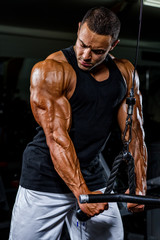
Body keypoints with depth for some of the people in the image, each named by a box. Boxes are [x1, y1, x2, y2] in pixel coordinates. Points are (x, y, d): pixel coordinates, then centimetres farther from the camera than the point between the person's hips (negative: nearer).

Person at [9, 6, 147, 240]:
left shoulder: (125, 73, 3)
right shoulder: (50, 70, -13)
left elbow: (134, 132, 1)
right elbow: (57, 137, -20)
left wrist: (140, 186, -11)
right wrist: (82, 193, -27)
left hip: (93, 177, 5)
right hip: (45, 182, -4)